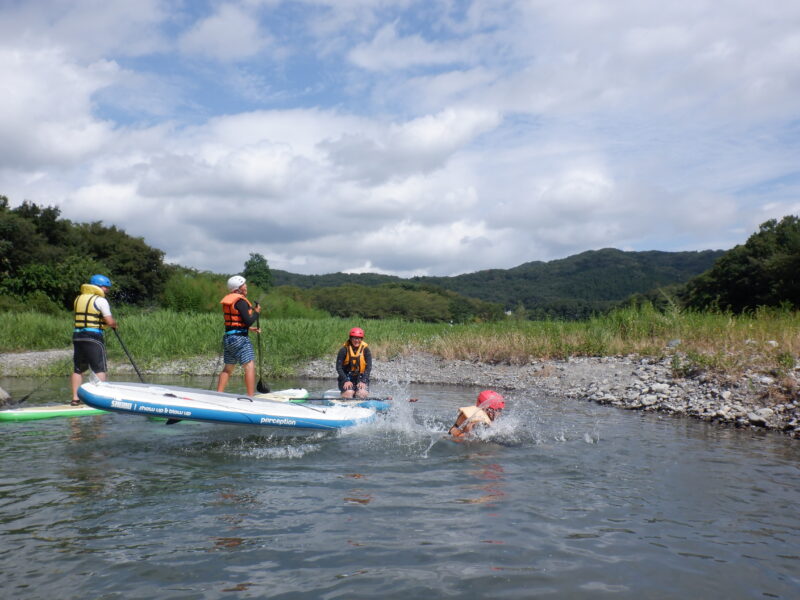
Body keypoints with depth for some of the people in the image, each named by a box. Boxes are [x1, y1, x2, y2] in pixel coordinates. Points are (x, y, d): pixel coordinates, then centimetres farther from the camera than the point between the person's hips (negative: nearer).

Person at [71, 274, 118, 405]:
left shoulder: (78, 299, 15)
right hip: (94, 337, -7)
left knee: (78, 369, 12)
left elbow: (79, 317, 16)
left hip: (77, 335, 7)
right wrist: (114, 324, 10)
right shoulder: (101, 300, -7)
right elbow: (110, 322, -12)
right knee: (100, 369, 0)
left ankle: (75, 398, 14)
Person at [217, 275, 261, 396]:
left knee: (228, 368, 17)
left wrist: (249, 328, 18)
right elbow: (248, 321, -19)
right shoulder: (241, 301, -14)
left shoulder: (227, 300, 14)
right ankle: (251, 396, -11)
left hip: (228, 337, 9)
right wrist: (256, 312, -2)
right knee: (250, 367, -8)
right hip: (240, 338, -9)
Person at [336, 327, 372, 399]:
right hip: (347, 377, -1)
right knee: (348, 393, -27)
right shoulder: (344, 349, -4)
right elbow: (338, 367, -6)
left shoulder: (365, 349, -1)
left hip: (361, 377, 1)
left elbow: (368, 367, -4)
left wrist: (363, 381, -17)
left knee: (362, 394, -25)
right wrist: (346, 381, -18)